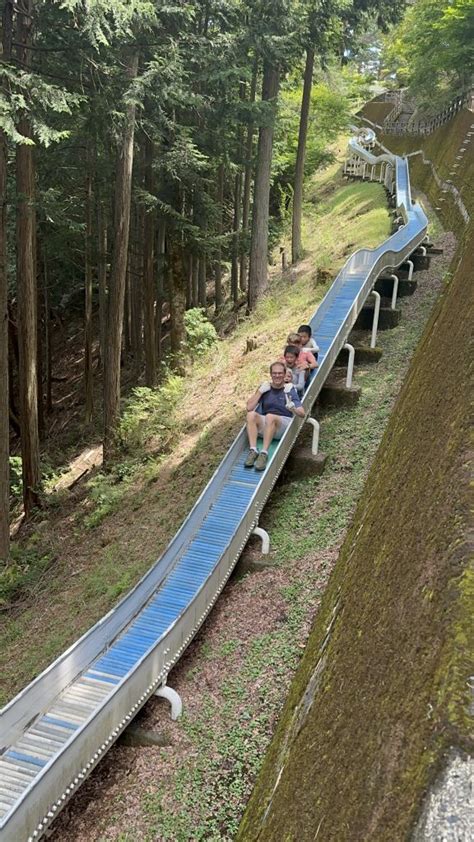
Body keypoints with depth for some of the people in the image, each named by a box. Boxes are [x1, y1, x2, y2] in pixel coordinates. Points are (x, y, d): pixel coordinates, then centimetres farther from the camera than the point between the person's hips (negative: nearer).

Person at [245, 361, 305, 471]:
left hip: (285, 423, -3)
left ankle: (264, 453, -38)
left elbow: (302, 414, -7)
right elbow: (249, 408, -2)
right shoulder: (265, 388, 8)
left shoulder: (290, 389, 2)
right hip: (265, 425, 3)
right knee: (251, 414, -26)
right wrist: (260, 391, -9)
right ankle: (253, 450, -32)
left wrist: (293, 408, -28)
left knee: (270, 416, -34)